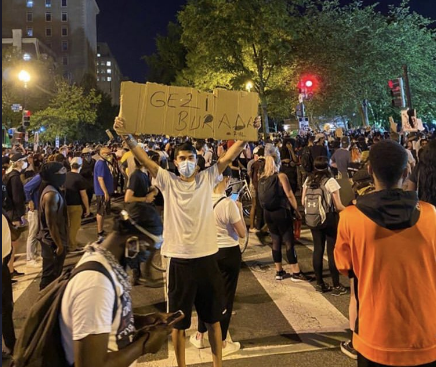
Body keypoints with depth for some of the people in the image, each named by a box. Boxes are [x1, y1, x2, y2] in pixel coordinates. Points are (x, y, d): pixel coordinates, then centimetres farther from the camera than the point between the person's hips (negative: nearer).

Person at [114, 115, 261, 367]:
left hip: (207, 258, 1)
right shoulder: (167, 182, -1)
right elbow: (143, 158, -9)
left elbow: (230, 156, -4)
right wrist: (127, 136, -21)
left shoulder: (207, 179, 1)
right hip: (179, 260, -1)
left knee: (213, 317, 17)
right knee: (178, 320, 14)